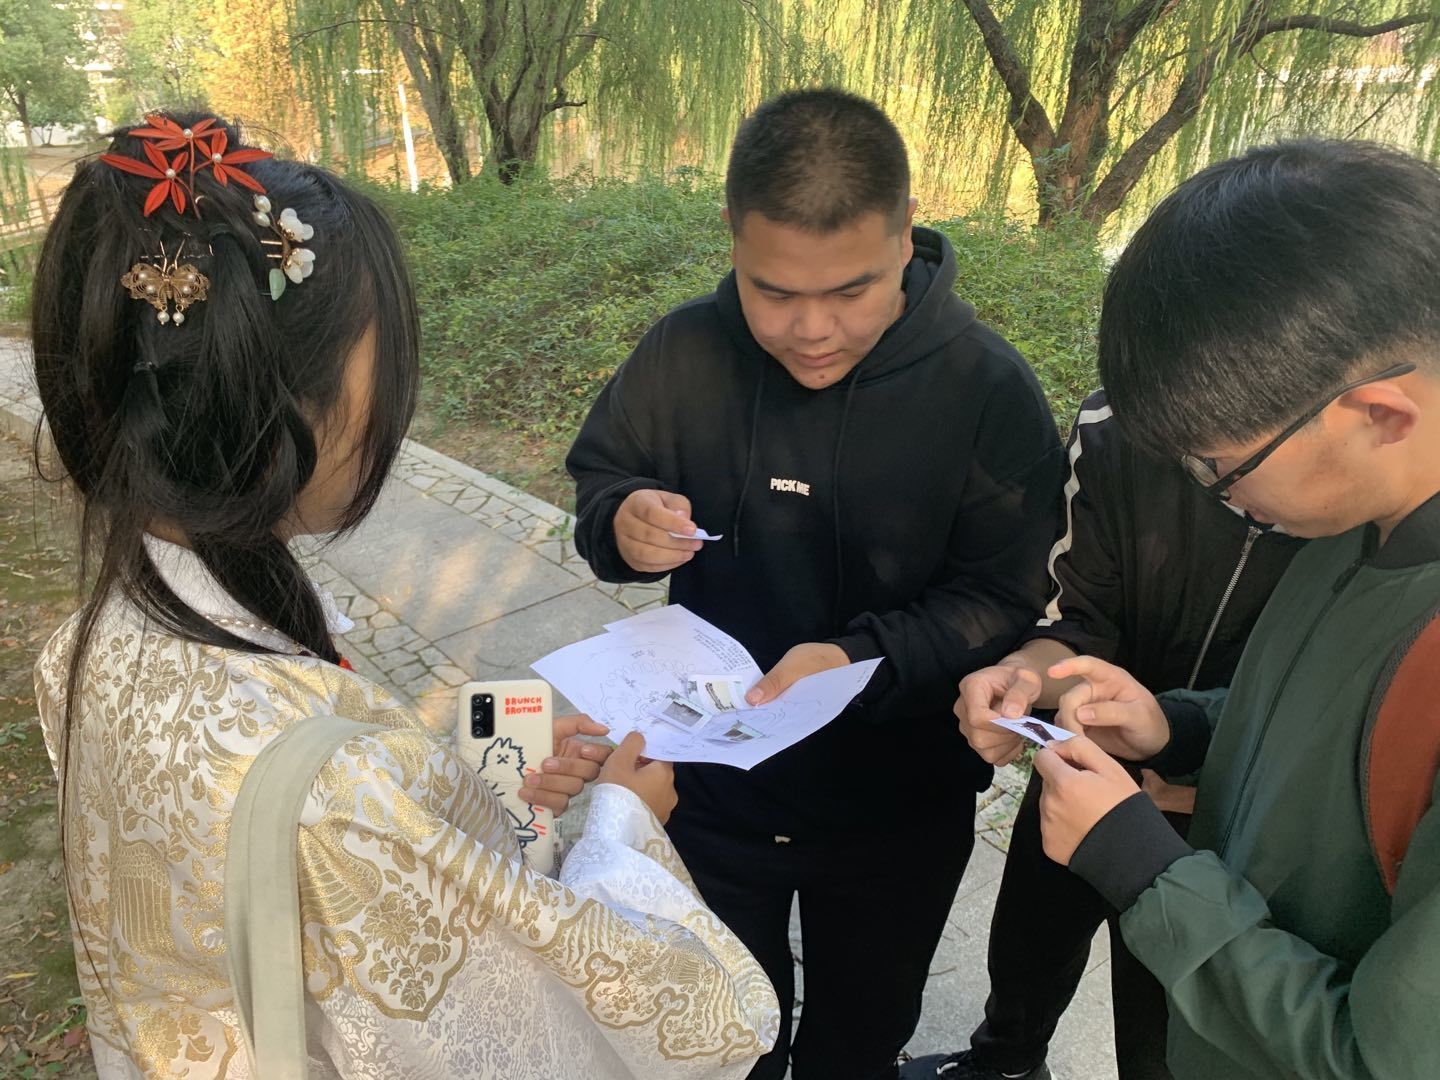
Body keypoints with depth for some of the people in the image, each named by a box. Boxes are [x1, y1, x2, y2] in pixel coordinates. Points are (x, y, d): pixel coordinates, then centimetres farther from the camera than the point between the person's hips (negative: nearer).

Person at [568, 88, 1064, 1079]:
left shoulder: (988, 387, -21)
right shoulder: (684, 353, -15)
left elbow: (1004, 600, -19)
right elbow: (599, 480, -1)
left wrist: (863, 658, -35)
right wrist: (624, 523, -24)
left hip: (899, 808, -1)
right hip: (714, 783, 2)